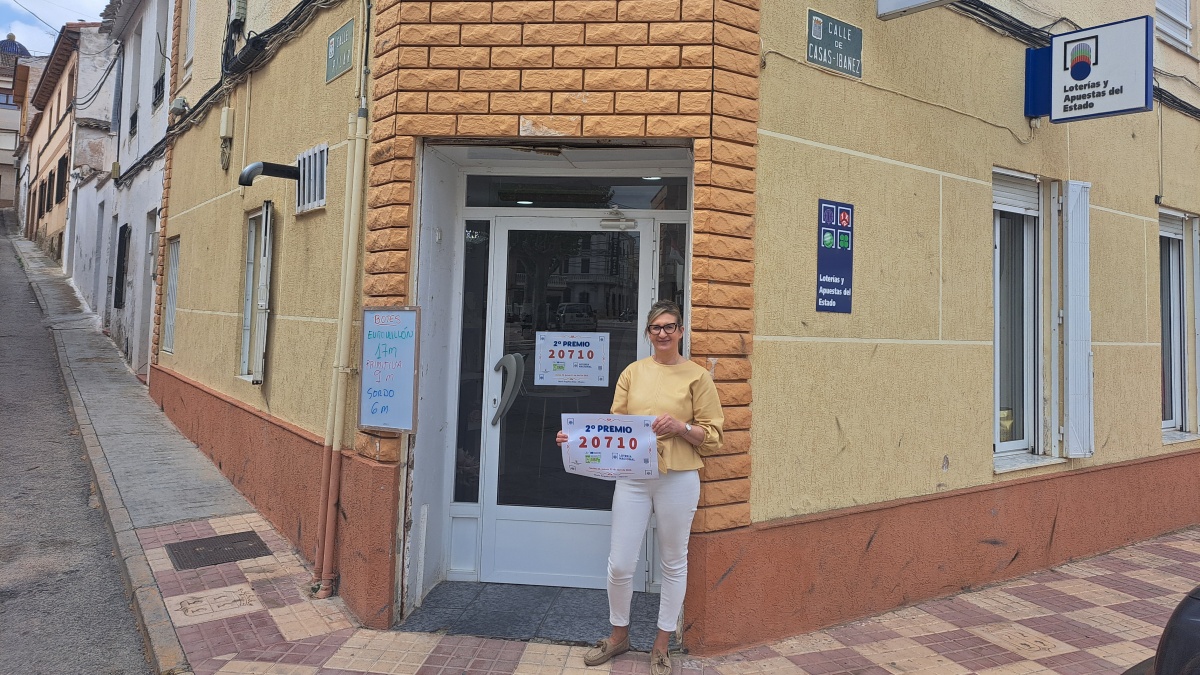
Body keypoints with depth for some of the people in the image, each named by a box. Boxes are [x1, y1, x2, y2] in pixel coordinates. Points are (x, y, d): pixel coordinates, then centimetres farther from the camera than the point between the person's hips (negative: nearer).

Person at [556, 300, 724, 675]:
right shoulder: (633, 372, 7)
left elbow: (712, 436, -1)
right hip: (633, 477, 2)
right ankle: (619, 634, 31)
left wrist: (680, 427, -17)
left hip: (678, 478, -2)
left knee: (673, 562, 12)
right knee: (619, 563, 5)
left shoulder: (697, 376, 0)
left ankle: (662, 644, 31)